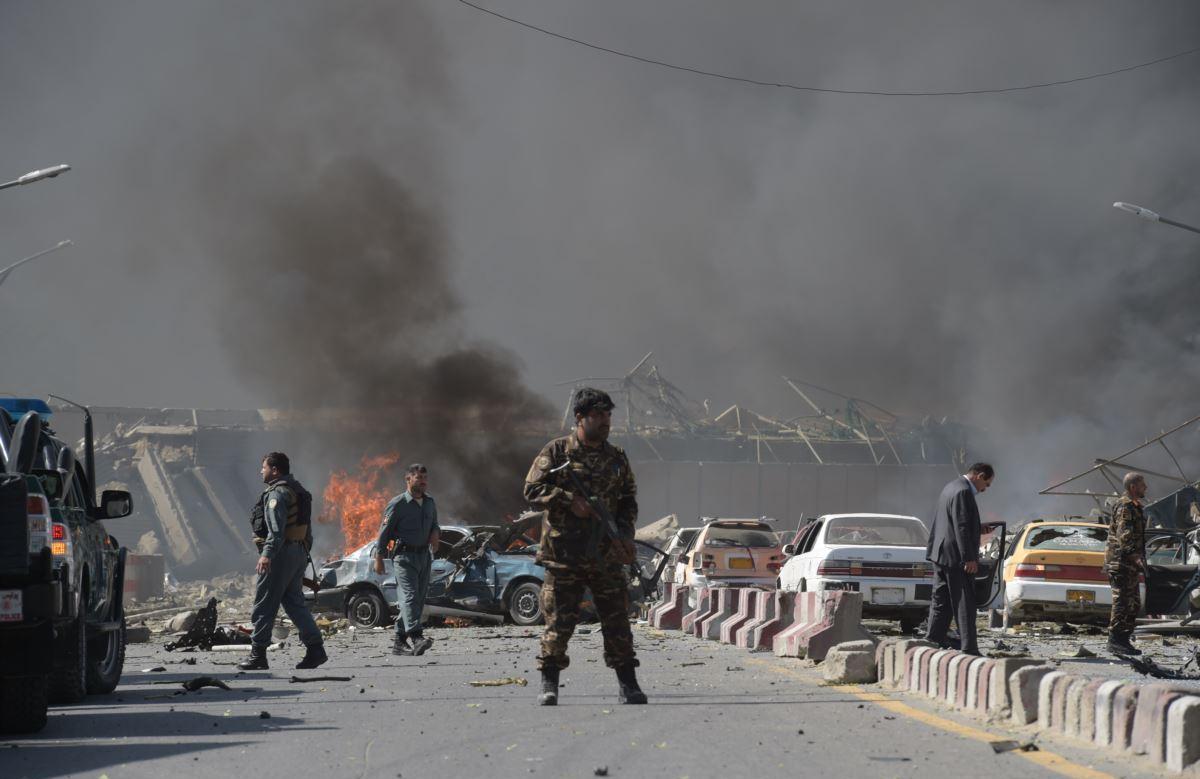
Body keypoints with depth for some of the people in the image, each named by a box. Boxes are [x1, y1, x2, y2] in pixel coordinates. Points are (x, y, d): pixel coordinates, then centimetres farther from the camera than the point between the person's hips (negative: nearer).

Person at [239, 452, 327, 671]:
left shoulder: (278, 493, -11)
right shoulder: (298, 491, 20)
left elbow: (276, 528, -24)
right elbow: (306, 528, 23)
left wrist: (267, 554, -31)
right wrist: (304, 554, 25)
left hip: (281, 553, -10)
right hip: (299, 552, 10)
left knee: (264, 604, -4)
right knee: (294, 601, 11)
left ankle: (258, 654, -4)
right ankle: (315, 649, 3)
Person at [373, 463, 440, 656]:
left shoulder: (430, 502, 12)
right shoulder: (398, 504, -8)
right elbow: (384, 531, -5)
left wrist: (436, 533, 2)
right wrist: (379, 558, -7)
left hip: (424, 555, 7)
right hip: (404, 555, -7)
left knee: (418, 599, 6)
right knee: (409, 596, -20)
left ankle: (400, 642, 13)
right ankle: (416, 637, -36)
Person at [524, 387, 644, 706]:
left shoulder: (616, 458, 12)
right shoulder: (556, 451, 0)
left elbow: (629, 498, 19)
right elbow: (533, 490, -5)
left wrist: (625, 532, 3)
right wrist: (569, 501, -16)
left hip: (607, 555, 3)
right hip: (564, 553, -3)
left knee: (617, 619, 2)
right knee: (559, 620, -2)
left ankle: (628, 685, 8)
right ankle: (549, 685, 6)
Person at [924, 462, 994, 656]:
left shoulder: (951, 487, 16)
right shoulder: (963, 492, -16)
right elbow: (961, 527, -21)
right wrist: (969, 558, -21)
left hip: (940, 555, 10)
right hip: (955, 557, -10)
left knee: (940, 602, 12)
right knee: (964, 603, -7)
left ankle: (934, 640, 14)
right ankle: (968, 648, -8)